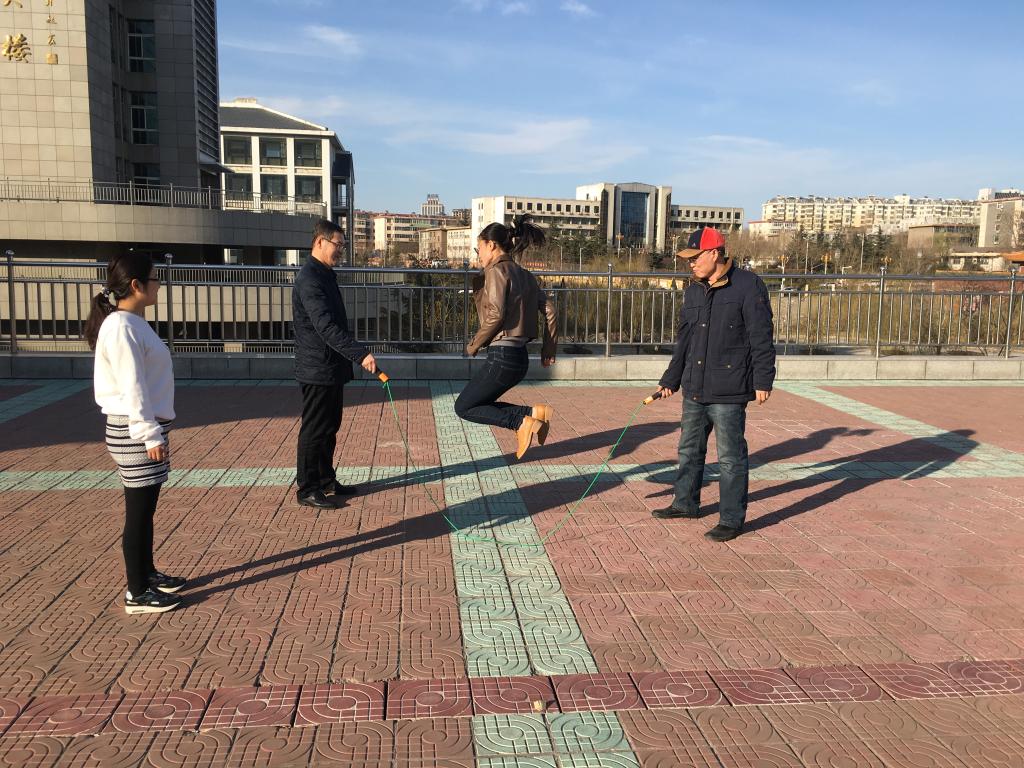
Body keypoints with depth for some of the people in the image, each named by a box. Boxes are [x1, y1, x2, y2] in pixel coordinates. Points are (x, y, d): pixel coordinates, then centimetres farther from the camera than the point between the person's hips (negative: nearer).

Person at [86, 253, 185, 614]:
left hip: (146, 426, 10)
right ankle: (137, 593, 9)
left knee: (145, 507, 18)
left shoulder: (134, 323, 12)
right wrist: (151, 435, -20)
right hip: (133, 431, -10)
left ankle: (147, 574, 32)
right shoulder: (120, 328, -18)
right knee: (139, 511, -1)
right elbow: (132, 387, -21)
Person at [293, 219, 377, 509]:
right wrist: (361, 354, -37)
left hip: (332, 368, 10)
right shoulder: (310, 279, -19)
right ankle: (307, 490, 9)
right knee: (314, 430, -1)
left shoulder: (324, 275, 13)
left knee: (329, 427, 17)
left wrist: (355, 355, 23)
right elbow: (326, 327, -30)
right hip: (317, 369, -10)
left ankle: (325, 480, 28)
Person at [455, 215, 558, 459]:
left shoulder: (497, 270, -10)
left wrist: (475, 344, -8)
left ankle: (522, 422, -6)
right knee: (480, 404, 19)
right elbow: (549, 310, 12)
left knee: (463, 407, 6)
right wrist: (548, 349, 15)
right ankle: (533, 412, 4)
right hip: (520, 357, 9)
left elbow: (496, 314, -21)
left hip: (502, 356, -9)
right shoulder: (524, 275, 14)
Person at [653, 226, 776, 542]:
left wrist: (762, 380, -13)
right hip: (694, 389, 8)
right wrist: (670, 380, 19)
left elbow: (761, 337, -11)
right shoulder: (693, 291, 12)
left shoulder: (747, 285, -9)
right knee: (690, 449, 19)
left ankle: (732, 519, 10)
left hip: (728, 392, -8)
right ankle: (686, 503, 35)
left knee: (730, 456, 0)